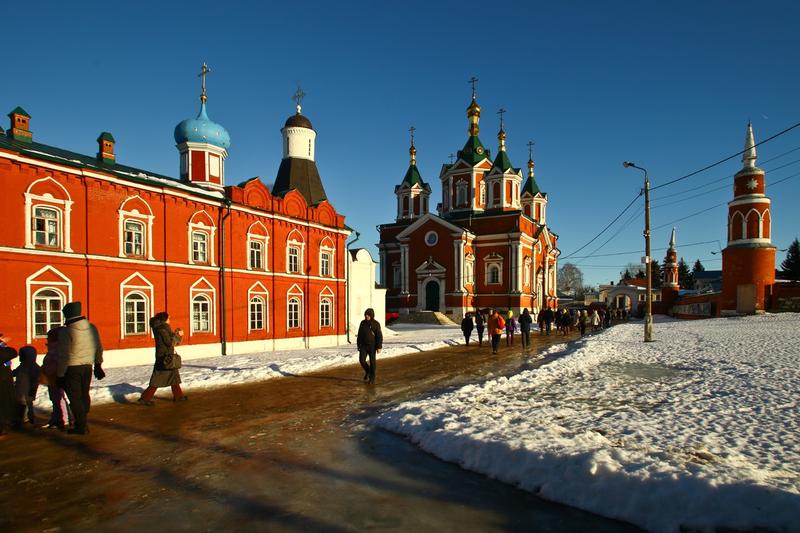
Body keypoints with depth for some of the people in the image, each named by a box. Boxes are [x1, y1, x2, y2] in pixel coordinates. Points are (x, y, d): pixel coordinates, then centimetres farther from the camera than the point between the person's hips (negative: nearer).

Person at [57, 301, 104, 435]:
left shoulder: (65, 332, -16)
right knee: (84, 395, 16)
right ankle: (83, 423, 26)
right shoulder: (92, 328, 2)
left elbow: (63, 356, -14)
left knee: (75, 397, 4)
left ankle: (81, 426, 8)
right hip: (87, 366, 6)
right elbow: (98, 348, 11)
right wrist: (98, 365, 23)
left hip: (72, 369, -6)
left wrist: (60, 374, -6)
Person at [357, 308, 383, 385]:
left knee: (372, 362, 2)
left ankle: (372, 379, 14)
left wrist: (379, 347, -16)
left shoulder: (376, 324, -9)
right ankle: (367, 371, 21)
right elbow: (359, 335, 11)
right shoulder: (363, 323, 3)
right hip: (363, 345, 3)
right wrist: (358, 345, 11)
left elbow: (379, 336, -11)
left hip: (372, 346, -3)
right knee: (362, 360, -8)